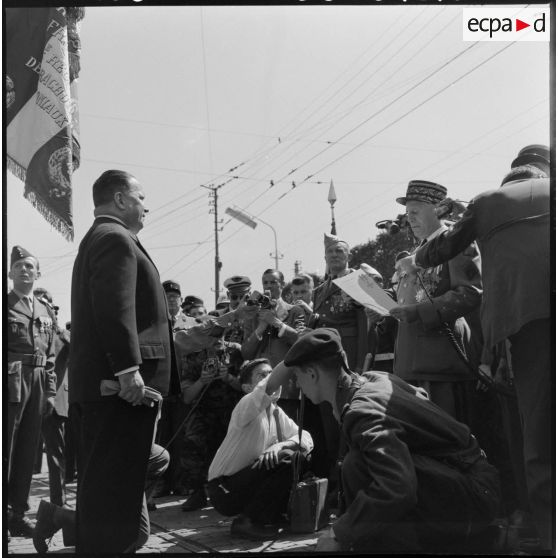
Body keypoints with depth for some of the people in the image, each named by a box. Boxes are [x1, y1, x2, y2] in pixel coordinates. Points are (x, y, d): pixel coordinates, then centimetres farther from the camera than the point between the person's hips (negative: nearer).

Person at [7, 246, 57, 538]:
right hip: (11, 384, -6)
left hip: (37, 386, 6)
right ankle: (6, 513, 1)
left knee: (28, 453, 8)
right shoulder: (6, 305, 0)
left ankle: (18, 514, 15)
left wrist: (50, 391, 11)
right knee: (6, 450, -4)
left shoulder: (44, 311, 17)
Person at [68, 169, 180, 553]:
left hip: (99, 384, 11)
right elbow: (115, 308, -22)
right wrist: (129, 369, -26)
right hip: (121, 386, -11)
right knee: (116, 484, -7)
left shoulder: (97, 239, 23)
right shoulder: (116, 239, -11)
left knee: (103, 483, 16)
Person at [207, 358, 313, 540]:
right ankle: (247, 522, -13)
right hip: (223, 490, -8)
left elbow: (306, 438, -5)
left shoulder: (277, 413, 6)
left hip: (248, 485, 8)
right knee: (284, 462, -23)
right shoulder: (246, 406, -18)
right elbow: (270, 386, -39)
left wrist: (281, 446, -26)